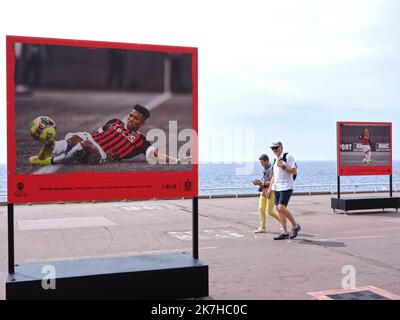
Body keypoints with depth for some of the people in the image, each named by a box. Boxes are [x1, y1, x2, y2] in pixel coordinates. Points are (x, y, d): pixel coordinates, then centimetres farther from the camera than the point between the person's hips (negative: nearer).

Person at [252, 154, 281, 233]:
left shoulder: (272, 169, -13)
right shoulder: (264, 170, 14)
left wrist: (261, 183, -20)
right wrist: (259, 182, 4)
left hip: (271, 192, -8)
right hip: (264, 191, 8)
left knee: (269, 211, -5)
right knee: (261, 209, 0)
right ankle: (262, 228, 5)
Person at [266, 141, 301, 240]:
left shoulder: (288, 157, -6)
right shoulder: (275, 159, 18)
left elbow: (294, 171, -13)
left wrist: (282, 166, -19)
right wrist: (269, 189, 19)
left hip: (286, 187, -8)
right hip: (277, 188, 8)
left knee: (281, 207, -17)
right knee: (279, 209, 5)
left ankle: (295, 226, 1)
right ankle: (285, 233, 11)